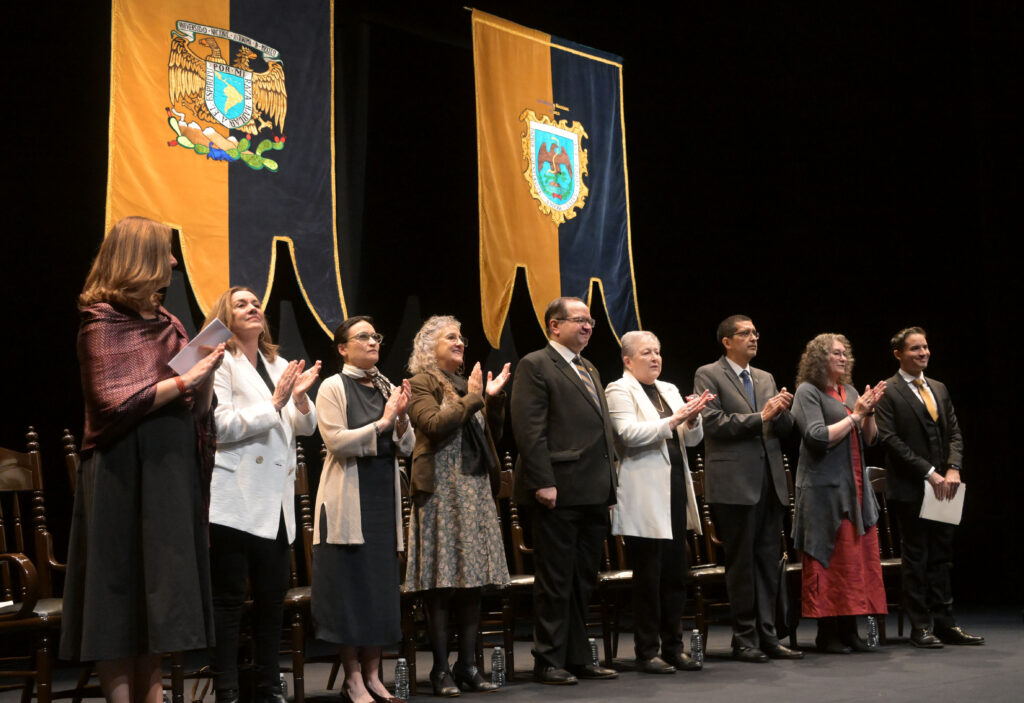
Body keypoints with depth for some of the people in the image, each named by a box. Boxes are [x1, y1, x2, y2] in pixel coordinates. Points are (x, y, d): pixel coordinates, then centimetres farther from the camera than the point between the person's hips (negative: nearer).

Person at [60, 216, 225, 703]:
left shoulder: (163, 320, 15)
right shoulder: (103, 319, -7)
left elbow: (196, 405, 15)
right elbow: (113, 402, -17)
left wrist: (207, 369, -5)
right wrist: (185, 380, -17)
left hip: (169, 475, 8)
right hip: (123, 477, -8)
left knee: (156, 601, 8)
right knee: (121, 606, -5)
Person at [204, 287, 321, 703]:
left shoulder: (280, 366, 15)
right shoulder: (220, 363, -3)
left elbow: (306, 427, 13)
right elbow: (220, 425, -16)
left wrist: (300, 398, -6)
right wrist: (274, 403, -16)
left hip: (276, 502, 6)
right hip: (235, 501, -6)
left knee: (273, 597, 9)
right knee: (229, 599, -2)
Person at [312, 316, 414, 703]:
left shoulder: (389, 388, 13)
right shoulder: (333, 388, -3)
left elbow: (406, 448, 11)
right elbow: (336, 442, -14)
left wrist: (401, 417, -7)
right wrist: (382, 422, -14)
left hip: (385, 497, 6)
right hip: (349, 499, -5)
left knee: (382, 583, 6)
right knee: (351, 583, -2)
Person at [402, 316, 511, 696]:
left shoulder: (468, 384, 19)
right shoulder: (421, 382, -1)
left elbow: (491, 434, 17)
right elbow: (434, 425, -17)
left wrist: (493, 398, 4)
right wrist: (471, 399, -9)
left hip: (476, 488, 7)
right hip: (441, 489, -7)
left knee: (473, 579, 5)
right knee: (441, 582, -5)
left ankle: (467, 665, 11)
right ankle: (441, 668, 2)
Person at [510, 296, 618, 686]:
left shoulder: (591, 370, 20)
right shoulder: (535, 365, -6)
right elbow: (529, 430, -14)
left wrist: (609, 478, 14)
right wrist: (544, 483, -19)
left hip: (595, 493, 8)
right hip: (560, 492, -8)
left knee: (584, 580, 13)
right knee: (556, 580, -1)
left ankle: (578, 657, 21)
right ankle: (549, 661, 7)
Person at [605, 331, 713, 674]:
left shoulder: (669, 390, 17)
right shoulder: (619, 391, -3)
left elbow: (693, 439, 13)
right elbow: (629, 434, -18)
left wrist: (692, 419, -8)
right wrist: (673, 420, -23)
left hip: (676, 489, 7)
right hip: (644, 497, -7)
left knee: (676, 573, 9)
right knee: (648, 576, -2)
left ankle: (674, 646, 17)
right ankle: (646, 652, 6)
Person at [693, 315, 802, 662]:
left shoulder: (766, 379, 18)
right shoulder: (708, 375, -1)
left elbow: (785, 429, 15)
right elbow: (713, 424, -13)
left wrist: (782, 412, -7)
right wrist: (760, 417, -15)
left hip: (769, 480, 6)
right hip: (735, 482, -6)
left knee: (769, 559, 7)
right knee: (741, 562, -1)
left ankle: (767, 635, 14)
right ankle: (744, 638, 7)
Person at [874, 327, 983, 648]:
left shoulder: (939, 389, 15)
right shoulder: (888, 392, -5)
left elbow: (954, 433, 12)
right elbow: (891, 440, -13)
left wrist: (953, 469, -6)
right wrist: (928, 472, -16)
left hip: (942, 487, 6)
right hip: (910, 489, -6)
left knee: (941, 558, 9)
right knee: (915, 559, 1)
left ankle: (945, 624, 15)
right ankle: (920, 627, 8)